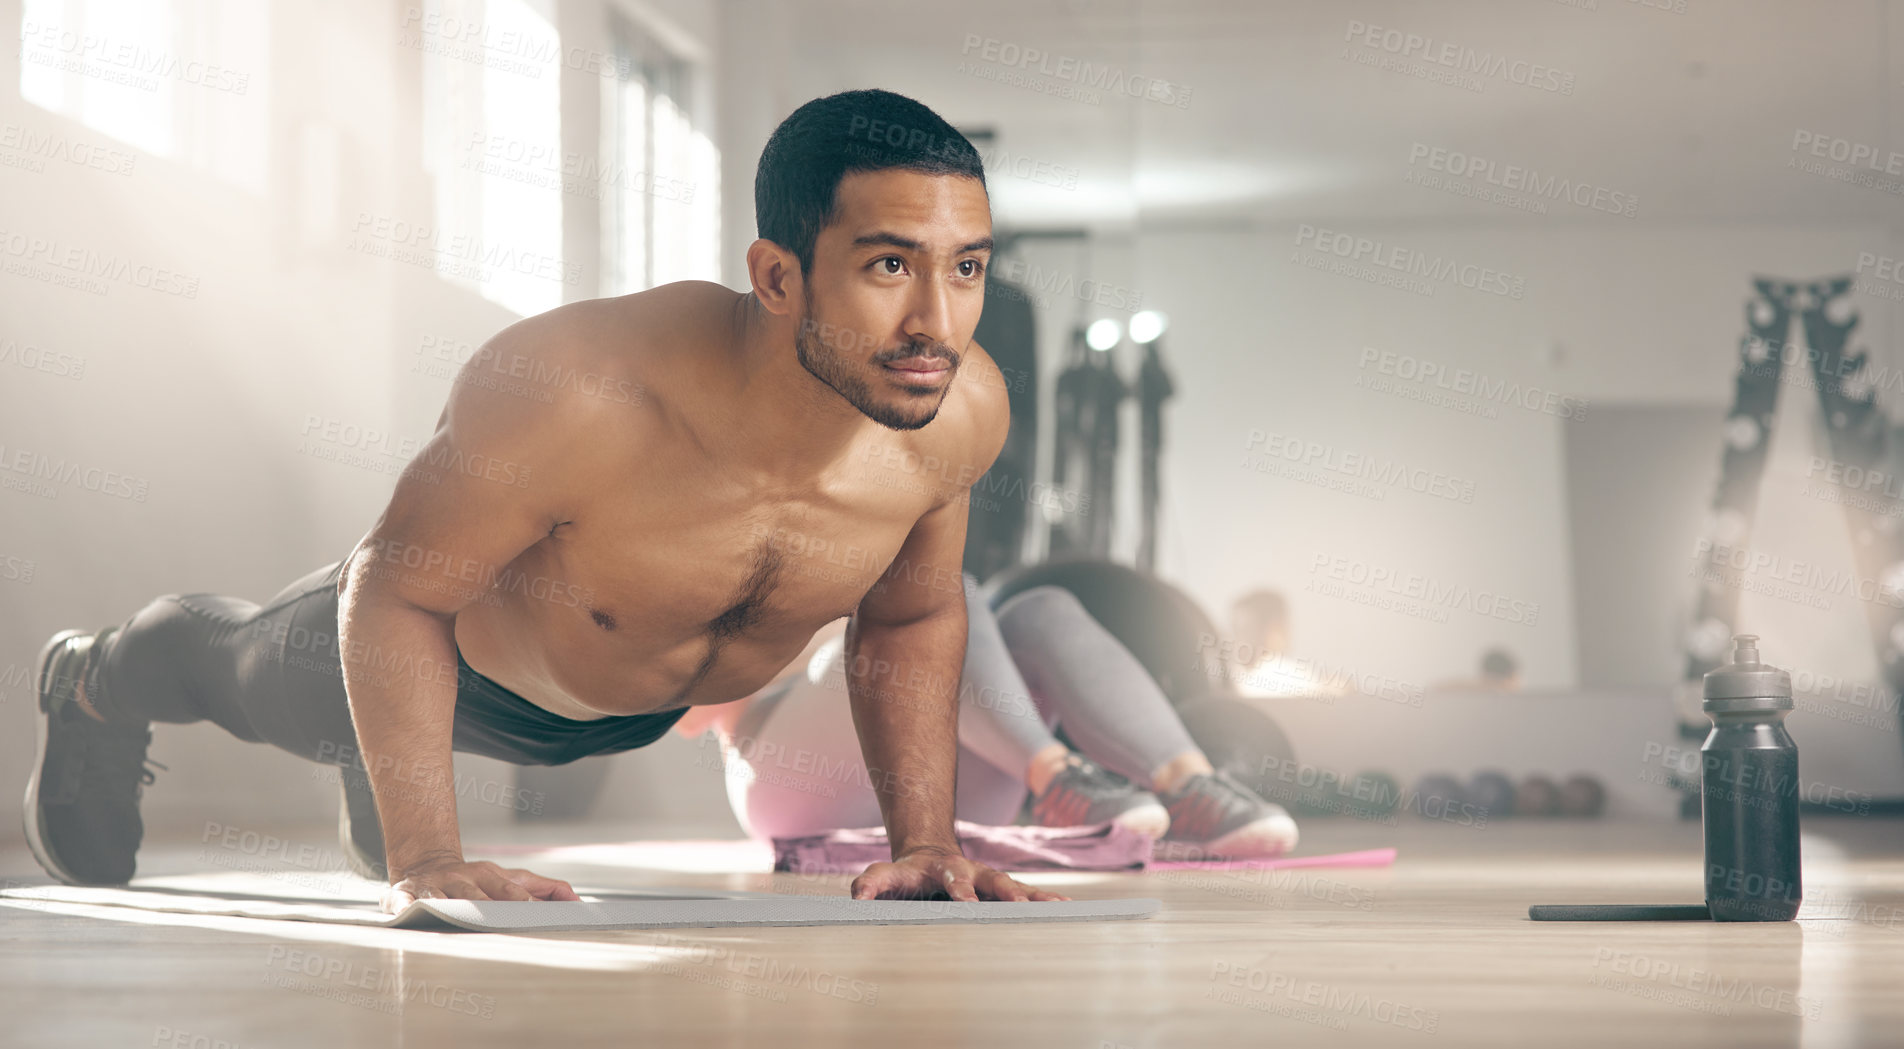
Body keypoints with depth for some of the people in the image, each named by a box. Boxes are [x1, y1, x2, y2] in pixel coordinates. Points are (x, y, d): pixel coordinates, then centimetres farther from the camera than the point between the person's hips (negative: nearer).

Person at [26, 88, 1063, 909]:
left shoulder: (962, 412, -35)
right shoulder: (570, 392, -49)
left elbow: (910, 617, -12)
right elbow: (393, 593, -32)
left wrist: (925, 841, -17)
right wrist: (422, 858, -35)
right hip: (468, 653, -3)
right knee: (246, 668, 31)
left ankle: (372, 800, 72)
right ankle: (98, 684, 64)